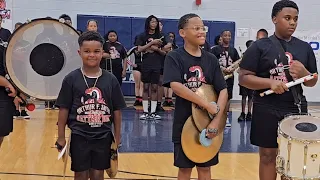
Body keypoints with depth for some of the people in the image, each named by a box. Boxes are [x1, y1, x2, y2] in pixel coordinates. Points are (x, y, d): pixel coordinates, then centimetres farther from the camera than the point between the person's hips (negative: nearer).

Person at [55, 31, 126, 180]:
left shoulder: (111, 80, -2)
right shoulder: (71, 79, -6)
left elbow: (117, 111, 3)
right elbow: (63, 110, -3)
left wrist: (117, 139, 4)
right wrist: (61, 138, -3)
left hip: (103, 137, 1)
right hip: (79, 137, -1)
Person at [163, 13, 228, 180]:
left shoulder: (211, 59, 3)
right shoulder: (174, 57, -8)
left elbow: (223, 90, -1)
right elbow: (176, 86, -22)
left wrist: (216, 121, -14)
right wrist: (208, 106, -23)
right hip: (184, 122, -3)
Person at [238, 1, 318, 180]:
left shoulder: (305, 48, 7)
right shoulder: (260, 46, -4)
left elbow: (313, 82, 12)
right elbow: (243, 78, -7)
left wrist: (303, 74, -11)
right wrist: (270, 82, -21)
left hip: (296, 110, 3)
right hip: (267, 111, -3)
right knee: (268, 156, 7)